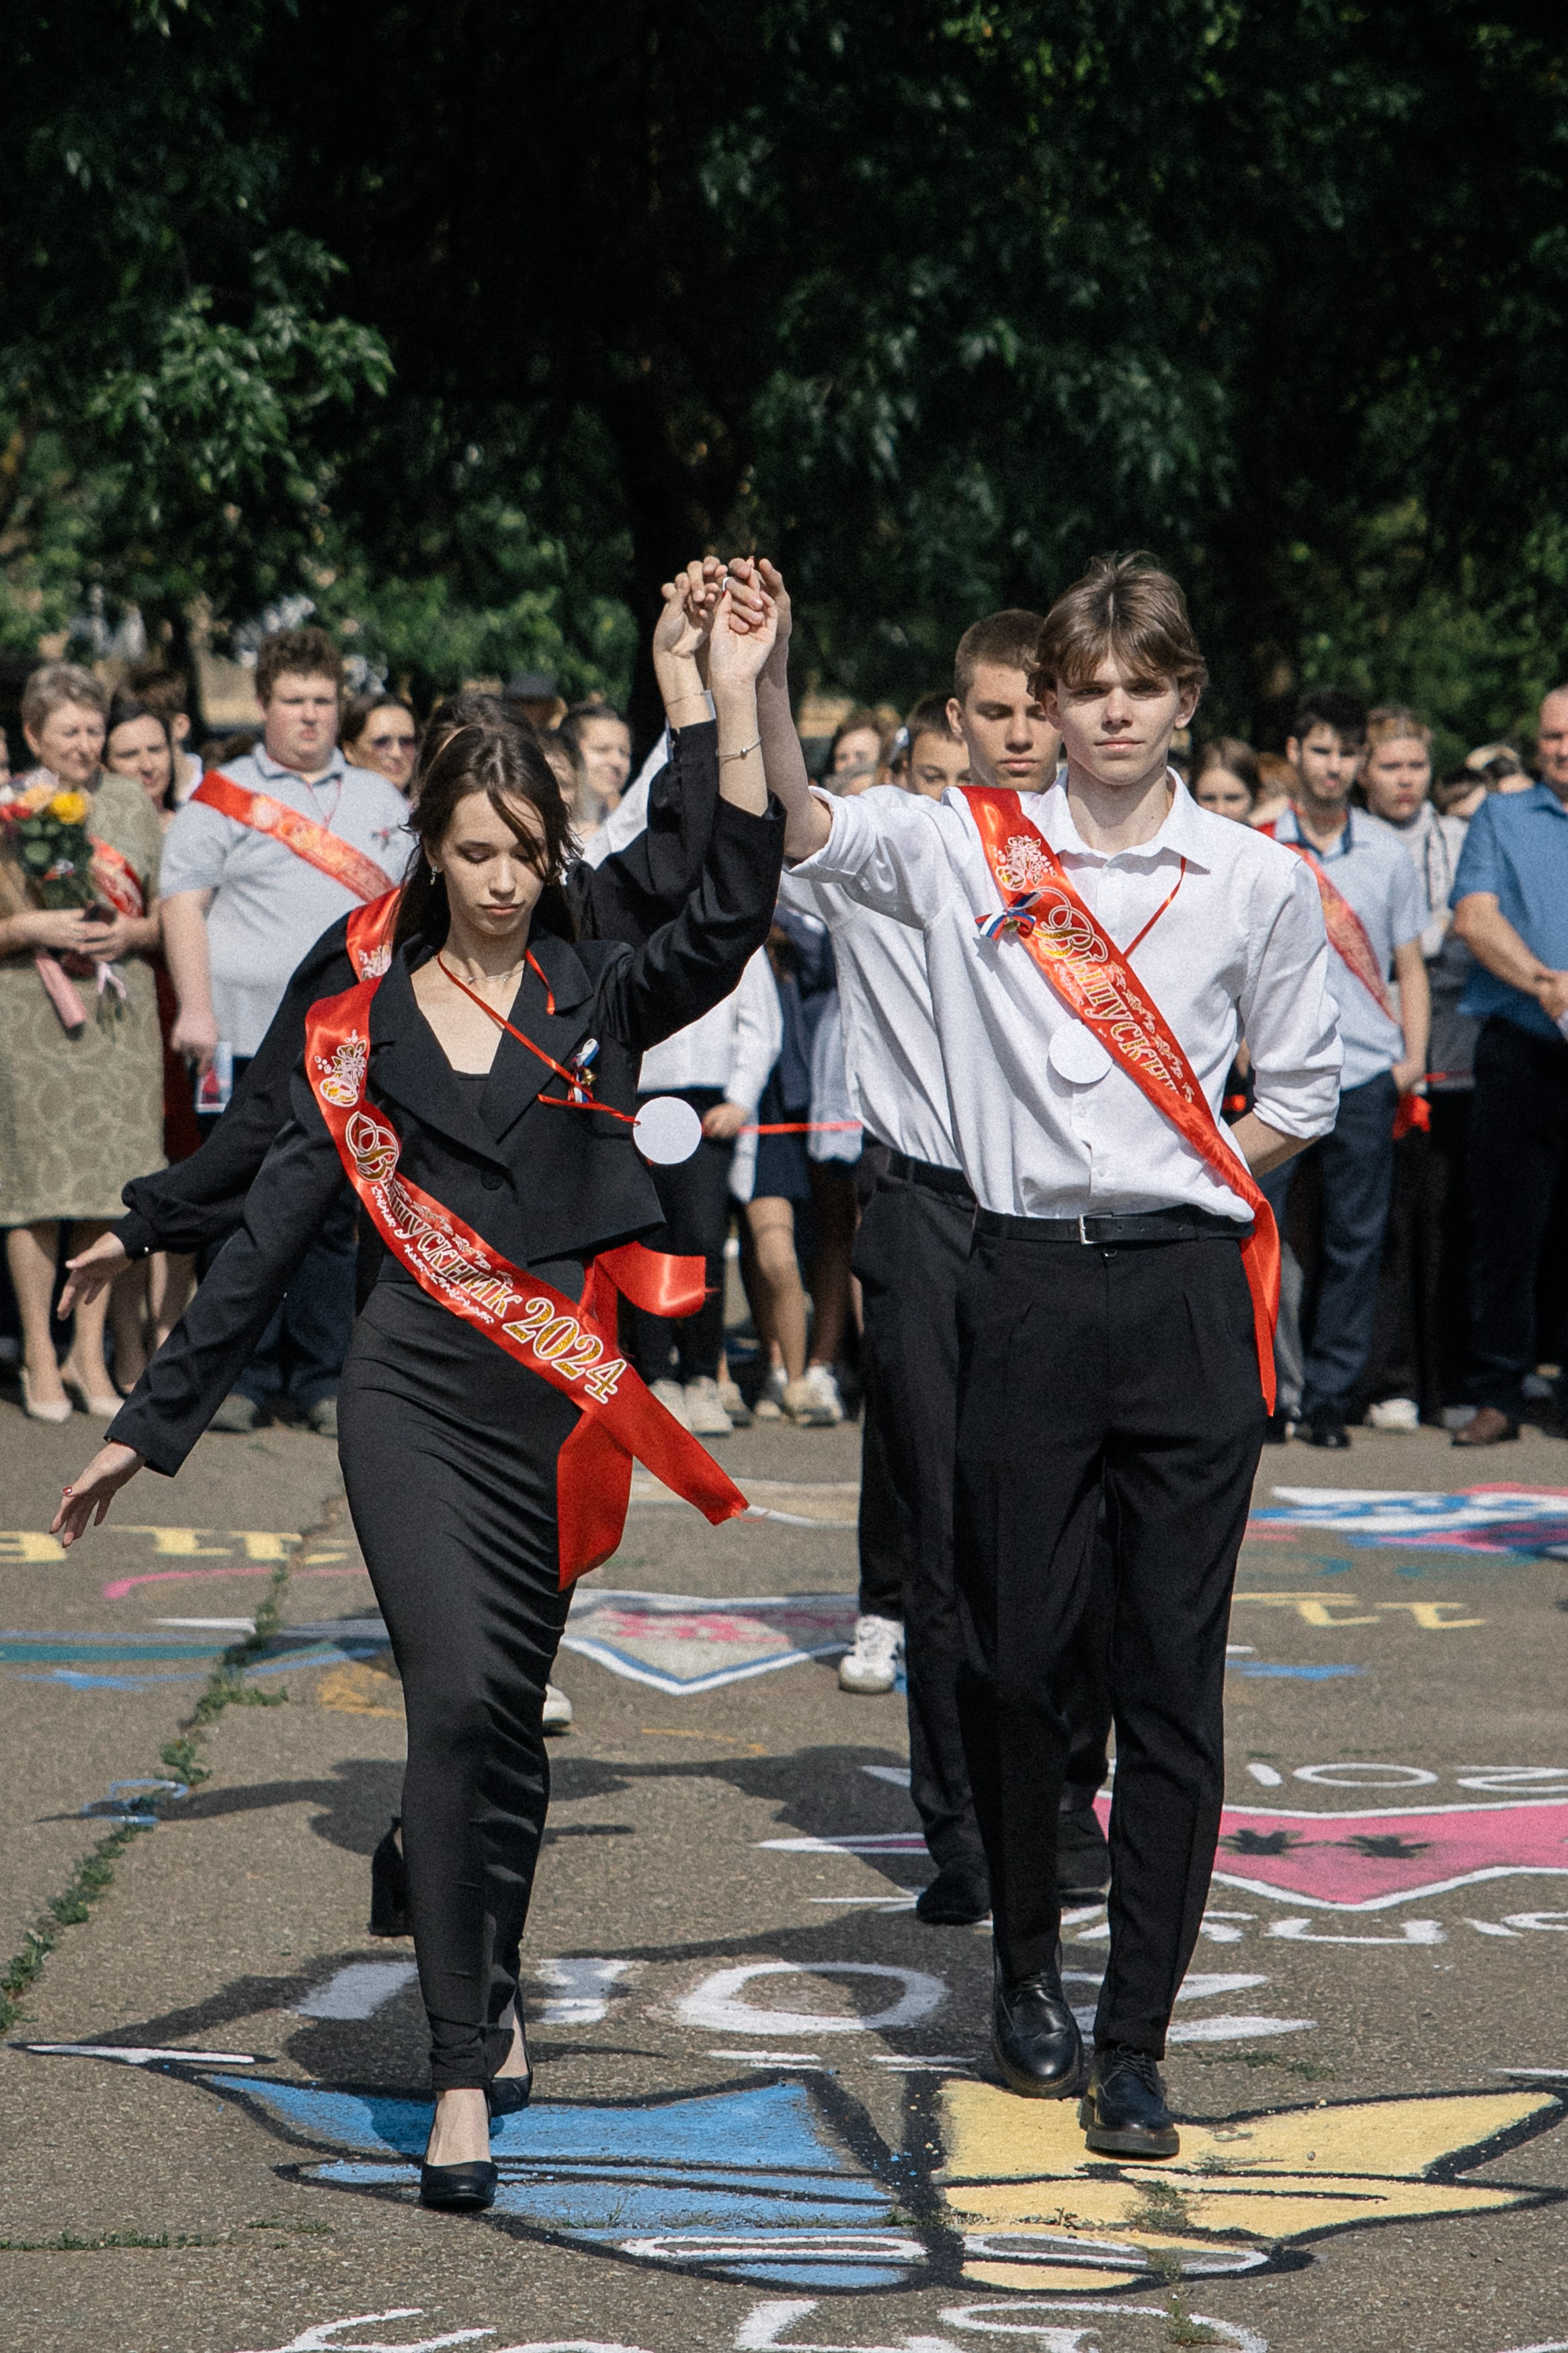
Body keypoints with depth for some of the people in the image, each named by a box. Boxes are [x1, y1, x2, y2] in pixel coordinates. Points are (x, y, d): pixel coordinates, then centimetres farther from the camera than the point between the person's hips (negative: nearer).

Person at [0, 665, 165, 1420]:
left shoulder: (131, 806, 11)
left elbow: (170, 916, 13)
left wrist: (128, 934, -6)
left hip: (118, 1015, 3)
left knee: (110, 1184, 1)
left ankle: (90, 1355, 11)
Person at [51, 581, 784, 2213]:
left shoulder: (598, 996, 7)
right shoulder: (364, 1030, 7)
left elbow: (732, 920, -12)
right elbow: (271, 1233, 9)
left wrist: (738, 703, -18)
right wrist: (150, 1421, 7)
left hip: (563, 1403, 1)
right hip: (416, 1392, -1)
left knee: (509, 1714, 8)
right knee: (457, 1692, -15)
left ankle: (486, 2003, 30)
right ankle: (463, 2073, -13)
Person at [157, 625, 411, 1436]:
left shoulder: (381, 801, 16)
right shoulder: (223, 797, 5)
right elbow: (182, 902, -1)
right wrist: (195, 1007, -11)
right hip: (251, 1033, -3)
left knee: (335, 1215, 3)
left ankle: (322, 1378, 8)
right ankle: (243, 1377, 6)